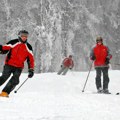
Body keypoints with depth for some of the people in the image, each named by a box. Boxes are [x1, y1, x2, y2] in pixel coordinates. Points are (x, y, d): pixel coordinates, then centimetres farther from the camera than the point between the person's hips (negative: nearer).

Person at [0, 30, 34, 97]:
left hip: (19, 67, 2)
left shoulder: (28, 47, 7)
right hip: (9, 65, -2)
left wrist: (31, 70, 1)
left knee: (15, 81, -15)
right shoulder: (13, 43, 0)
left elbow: (31, 59, 8)